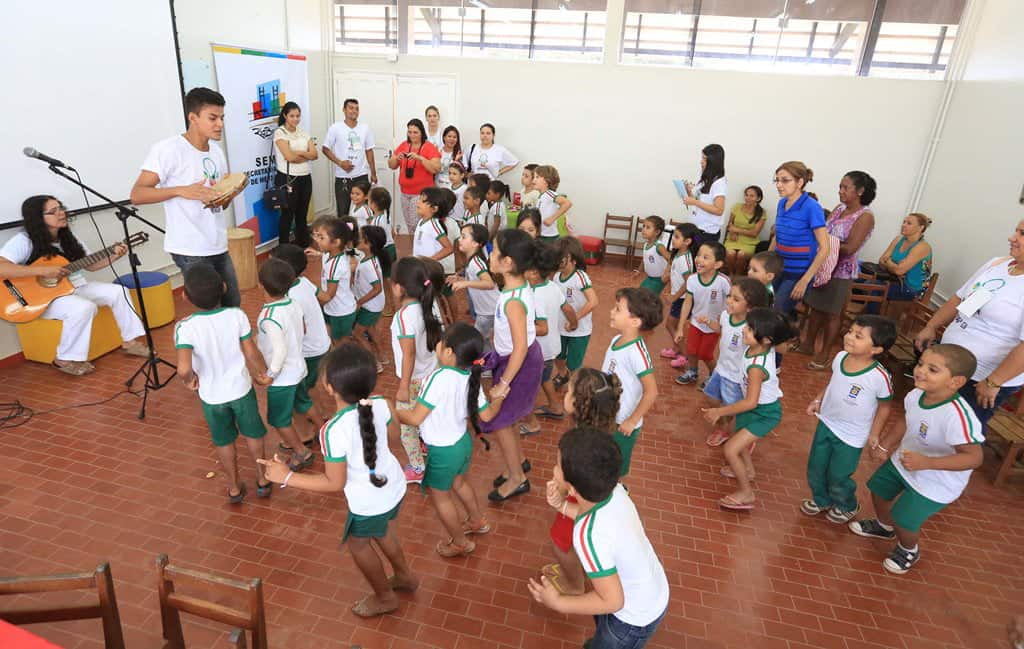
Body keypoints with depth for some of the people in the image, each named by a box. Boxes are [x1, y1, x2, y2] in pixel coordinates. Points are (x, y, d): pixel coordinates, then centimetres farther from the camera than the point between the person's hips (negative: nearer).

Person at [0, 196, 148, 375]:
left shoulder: (68, 238, 8)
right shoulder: (23, 241, -15)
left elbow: (90, 264, 12)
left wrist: (114, 256, -5)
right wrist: (41, 270, -33)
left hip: (74, 287, 7)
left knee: (117, 291, -8)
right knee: (84, 307, -33)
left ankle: (130, 341, 2)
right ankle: (65, 359, -17)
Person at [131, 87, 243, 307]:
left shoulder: (216, 150, 10)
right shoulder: (167, 149, -12)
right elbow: (136, 195, -16)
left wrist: (230, 194, -5)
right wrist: (181, 190, -30)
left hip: (218, 246, 7)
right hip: (190, 250, -7)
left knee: (233, 304, 14)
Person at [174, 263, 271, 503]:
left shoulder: (185, 327, -24)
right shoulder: (237, 315, -19)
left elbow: (184, 368, -34)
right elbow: (251, 353, -13)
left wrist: (189, 380, -12)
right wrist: (264, 373, 5)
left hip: (212, 396, -1)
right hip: (241, 389, 1)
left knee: (223, 442, 22)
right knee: (253, 434, 24)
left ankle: (234, 488, 39)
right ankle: (262, 480, 39)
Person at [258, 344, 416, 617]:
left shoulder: (334, 431, -34)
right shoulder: (380, 405, -18)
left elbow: (334, 484, -23)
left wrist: (286, 477, -17)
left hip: (369, 504, -6)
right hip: (394, 486, 6)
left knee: (357, 543, 25)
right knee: (382, 532, 34)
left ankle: (385, 597, 46)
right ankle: (404, 576, 56)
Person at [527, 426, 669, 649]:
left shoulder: (589, 537, -40)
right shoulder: (615, 490, -20)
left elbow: (612, 601, -27)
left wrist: (558, 603, -19)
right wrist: (564, 507, 4)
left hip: (636, 617, -7)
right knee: (601, 620, 35)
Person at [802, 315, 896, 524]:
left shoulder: (879, 377, -29)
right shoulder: (840, 357, -13)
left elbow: (885, 405, -13)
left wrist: (875, 433, -11)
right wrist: (817, 400, 1)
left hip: (851, 436, -5)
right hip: (826, 423, 5)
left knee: (838, 477, 13)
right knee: (815, 469, 20)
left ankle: (847, 506, 45)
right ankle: (821, 499, 48)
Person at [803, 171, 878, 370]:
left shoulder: (865, 216, -14)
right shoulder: (839, 208, 6)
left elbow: (849, 248, -20)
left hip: (841, 271, -6)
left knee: (832, 314, 4)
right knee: (816, 307, 15)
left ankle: (824, 355, 15)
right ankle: (809, 344, 30)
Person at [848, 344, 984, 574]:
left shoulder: (957, 416, -40)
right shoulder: (916, 394, -17)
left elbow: (974, 457, -34)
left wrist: (926, 462, -43)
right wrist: (885, 445, 3)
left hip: (935, 483, -7)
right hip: (902, 461, 7)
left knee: (903, 520, 5)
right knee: (879, 490, 24)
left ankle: (908, 551, 41)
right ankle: (884, 527, 56)